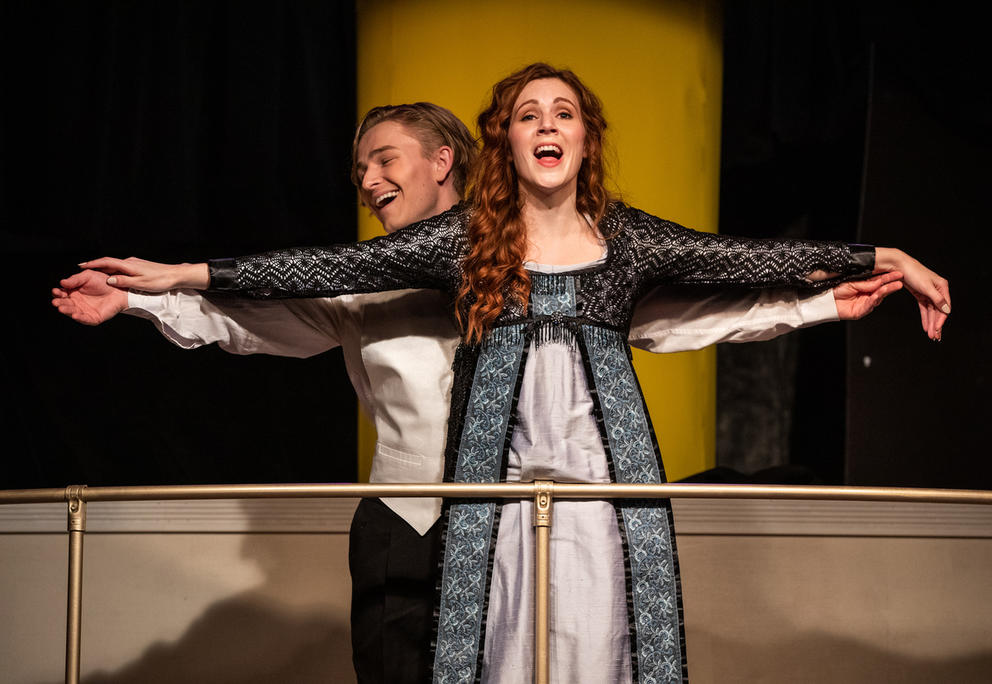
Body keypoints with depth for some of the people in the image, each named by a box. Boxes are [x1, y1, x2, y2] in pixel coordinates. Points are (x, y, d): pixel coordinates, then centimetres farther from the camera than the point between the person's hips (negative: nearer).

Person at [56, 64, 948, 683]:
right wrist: (185, 276, -4)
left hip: (607, 471, 1)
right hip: (502, 470, -1)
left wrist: (881, 259, 4)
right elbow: (332, 268, 1)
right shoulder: (464, 238, 5)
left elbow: (743, 258, 8)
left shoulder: (628, 238, 9)